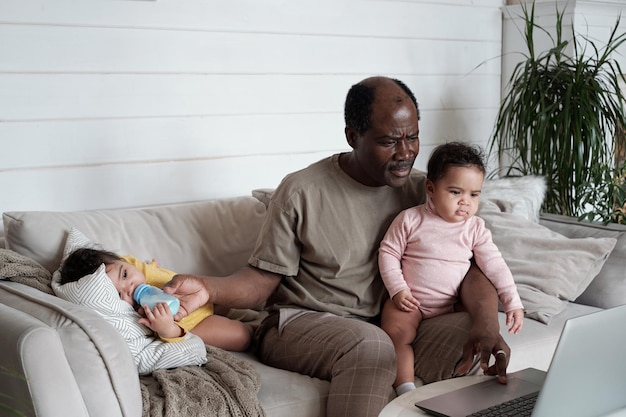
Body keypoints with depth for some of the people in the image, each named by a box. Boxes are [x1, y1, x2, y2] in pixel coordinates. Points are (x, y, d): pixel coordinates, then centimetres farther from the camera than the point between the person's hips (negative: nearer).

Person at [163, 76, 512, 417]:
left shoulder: (422, 191, 5)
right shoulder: (301, 192, -6)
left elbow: (472, 266, 0)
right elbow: (262, 280, -4)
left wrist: (486, 323, -21)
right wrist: (208, 288, -25)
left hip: (388, 327, 4)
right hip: (301, 324, -4)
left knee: (470, 332, -23)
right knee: (370, 345, -36)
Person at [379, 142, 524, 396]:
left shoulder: (475, 229, 2)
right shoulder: (410, 219, -5)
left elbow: (494, 265, 1)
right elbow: (388, 252, -1)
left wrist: (512, 302, -8)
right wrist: (397, 289, -11)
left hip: (452, 306, 2)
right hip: (409, 301, -2)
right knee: (396, 332, -26)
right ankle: (406, 390, -21)